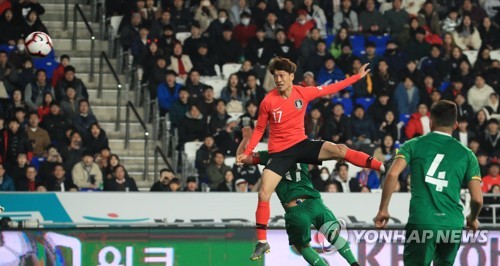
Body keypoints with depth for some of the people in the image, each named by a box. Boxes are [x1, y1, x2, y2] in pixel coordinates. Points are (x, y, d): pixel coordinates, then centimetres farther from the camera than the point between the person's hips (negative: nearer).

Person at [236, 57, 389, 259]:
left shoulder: (303, 93, -6)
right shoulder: (268, 102, -10)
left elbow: (331, 89, 6)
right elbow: (259, 129, 2)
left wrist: (358, 76, 9)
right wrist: (247, 152, -6)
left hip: (301, 144, 1)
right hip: (279, 152, -1)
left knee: (339, 149, -22)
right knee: (263, 195, -13)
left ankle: (384, 168, -19)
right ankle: (262, 242, -2)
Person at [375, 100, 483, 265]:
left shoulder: (414, 145, 8)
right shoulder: (466, 154, 11)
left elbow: (392, 174, -8)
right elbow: (477, 199, 6)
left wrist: (383, 209, 1)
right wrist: (473, 219, 27)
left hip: (421, 222, -2)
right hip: (453, 225, 2)